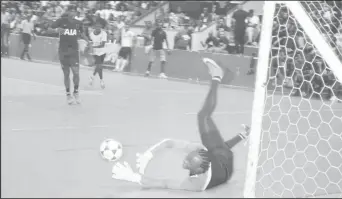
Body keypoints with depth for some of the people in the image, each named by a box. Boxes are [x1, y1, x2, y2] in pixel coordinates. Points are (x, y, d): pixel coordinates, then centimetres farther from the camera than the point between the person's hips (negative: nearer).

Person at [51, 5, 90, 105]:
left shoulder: (78, 23, 5)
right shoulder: (61, 21, -3)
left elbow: (81, 34, 21)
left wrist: (88, 41, 7)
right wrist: (57, 29, -23)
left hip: (74, 51, 1)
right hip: (63, 51, -1)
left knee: (76, 72, -10)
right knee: (66, 73, 4)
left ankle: (76, 92, 11)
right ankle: (68, 94, 19)